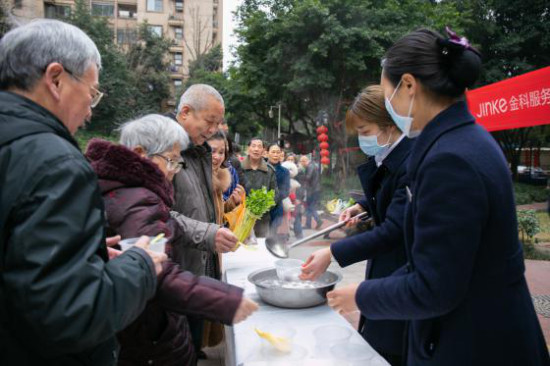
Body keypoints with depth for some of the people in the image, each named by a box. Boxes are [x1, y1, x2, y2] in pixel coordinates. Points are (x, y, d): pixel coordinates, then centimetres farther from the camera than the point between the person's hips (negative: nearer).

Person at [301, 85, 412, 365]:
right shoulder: (386, 156, 2)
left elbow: (392, 230, -28)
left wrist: (333, 254, -28)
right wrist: (362, 206, 2)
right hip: (382, 269, 8)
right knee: (371, 343, 20)